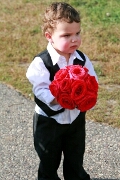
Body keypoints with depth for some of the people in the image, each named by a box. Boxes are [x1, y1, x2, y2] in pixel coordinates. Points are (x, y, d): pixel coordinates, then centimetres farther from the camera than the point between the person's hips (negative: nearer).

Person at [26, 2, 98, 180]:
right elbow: (41, 91, -25)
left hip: (76, 118, 4)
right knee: (49, 162, 15)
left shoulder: (82, 59, -7)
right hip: (49, 121, -4)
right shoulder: (41, 63, -22)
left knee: (75, 160, 21)